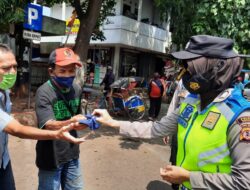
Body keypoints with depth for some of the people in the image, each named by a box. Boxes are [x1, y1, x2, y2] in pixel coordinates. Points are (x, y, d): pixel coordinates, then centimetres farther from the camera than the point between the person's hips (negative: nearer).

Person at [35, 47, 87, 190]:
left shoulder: (77, 89, -1)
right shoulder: (44, 92, -19)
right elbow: (49, 125, -31)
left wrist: (84, 121, 1)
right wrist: (70, 123, -47)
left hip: (72, 153, 6)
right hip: (51, 155, -5)